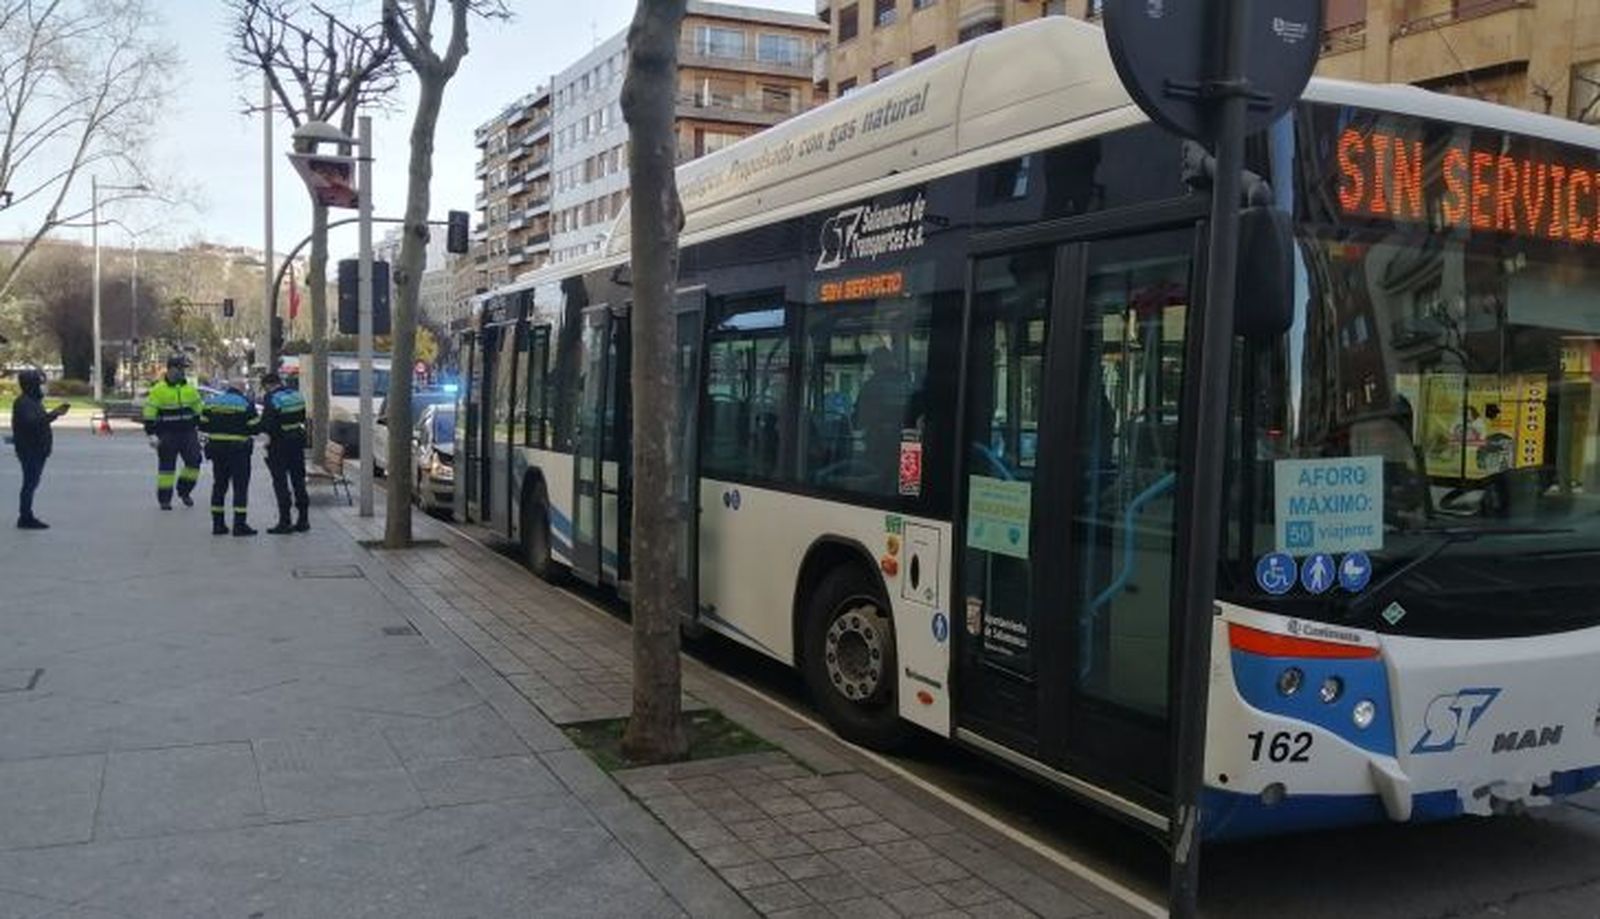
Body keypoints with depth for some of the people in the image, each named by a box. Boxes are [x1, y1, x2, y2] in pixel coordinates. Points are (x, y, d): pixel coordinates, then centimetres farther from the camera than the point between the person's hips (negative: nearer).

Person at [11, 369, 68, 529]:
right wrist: (52, 414, -31)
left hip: (37, 450, 10)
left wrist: (55, 413, 13)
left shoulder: (34, 401, 18)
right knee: (30, 484, -9)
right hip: (29, 450, -10)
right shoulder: (23, 402, -14)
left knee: (31, 484, 14)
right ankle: (25, 518, -7)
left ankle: (26, 517, 20)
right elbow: (31, 422, -27)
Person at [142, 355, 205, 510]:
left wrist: (198, 429, 15)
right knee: (166, 466, 2)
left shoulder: (190, 389, 7)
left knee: (194, 461, -2)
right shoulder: (158, 390, -7)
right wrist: (152, 434, -11)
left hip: (188, 433, 4)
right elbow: (149, 414, -6)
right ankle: (164, 499, 11)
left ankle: (184, 491, 18)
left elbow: (197, 410, 17)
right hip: (167, 434, -4)